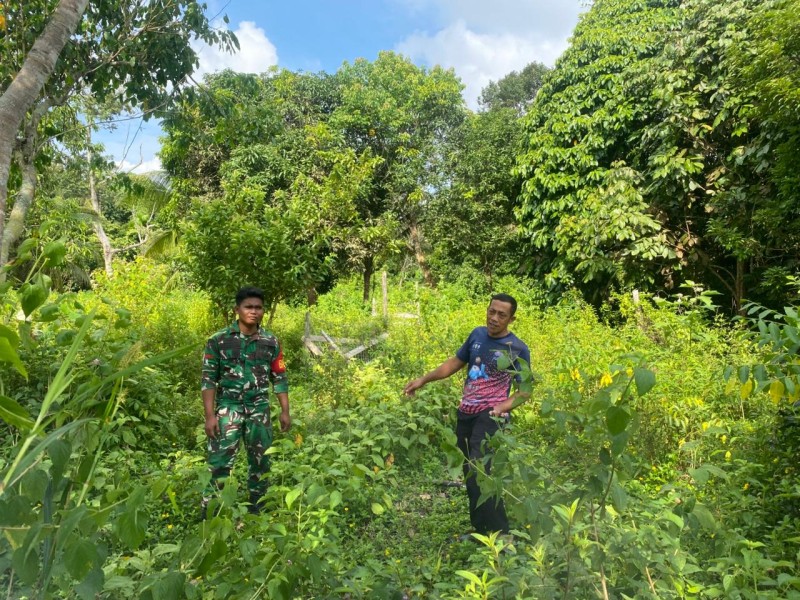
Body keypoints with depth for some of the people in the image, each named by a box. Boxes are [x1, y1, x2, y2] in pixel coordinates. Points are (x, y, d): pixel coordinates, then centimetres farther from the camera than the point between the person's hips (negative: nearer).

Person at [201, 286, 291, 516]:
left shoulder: (271, 342, 4)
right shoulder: (219, 340, -4)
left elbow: (279, 379, 8)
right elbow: (208, 379, -4)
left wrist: (285, 412, 4)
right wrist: (210, 415, -10)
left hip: (259, 410, 3)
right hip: (228, 408, -3)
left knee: (260, 462, 12)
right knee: (219, 463, -4)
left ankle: (255, 511, 30)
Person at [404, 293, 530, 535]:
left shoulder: (518, 349, -7)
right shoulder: (477, 334, 7)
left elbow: (524, 390, -2)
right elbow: (456, 362, 17)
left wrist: (504, 407, -20)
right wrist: (423, 380, 12)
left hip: (489, 417, -6)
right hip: (465, 414, 6)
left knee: (479, 474, -19)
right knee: (470, 475, 13)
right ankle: (480, 530, 29)